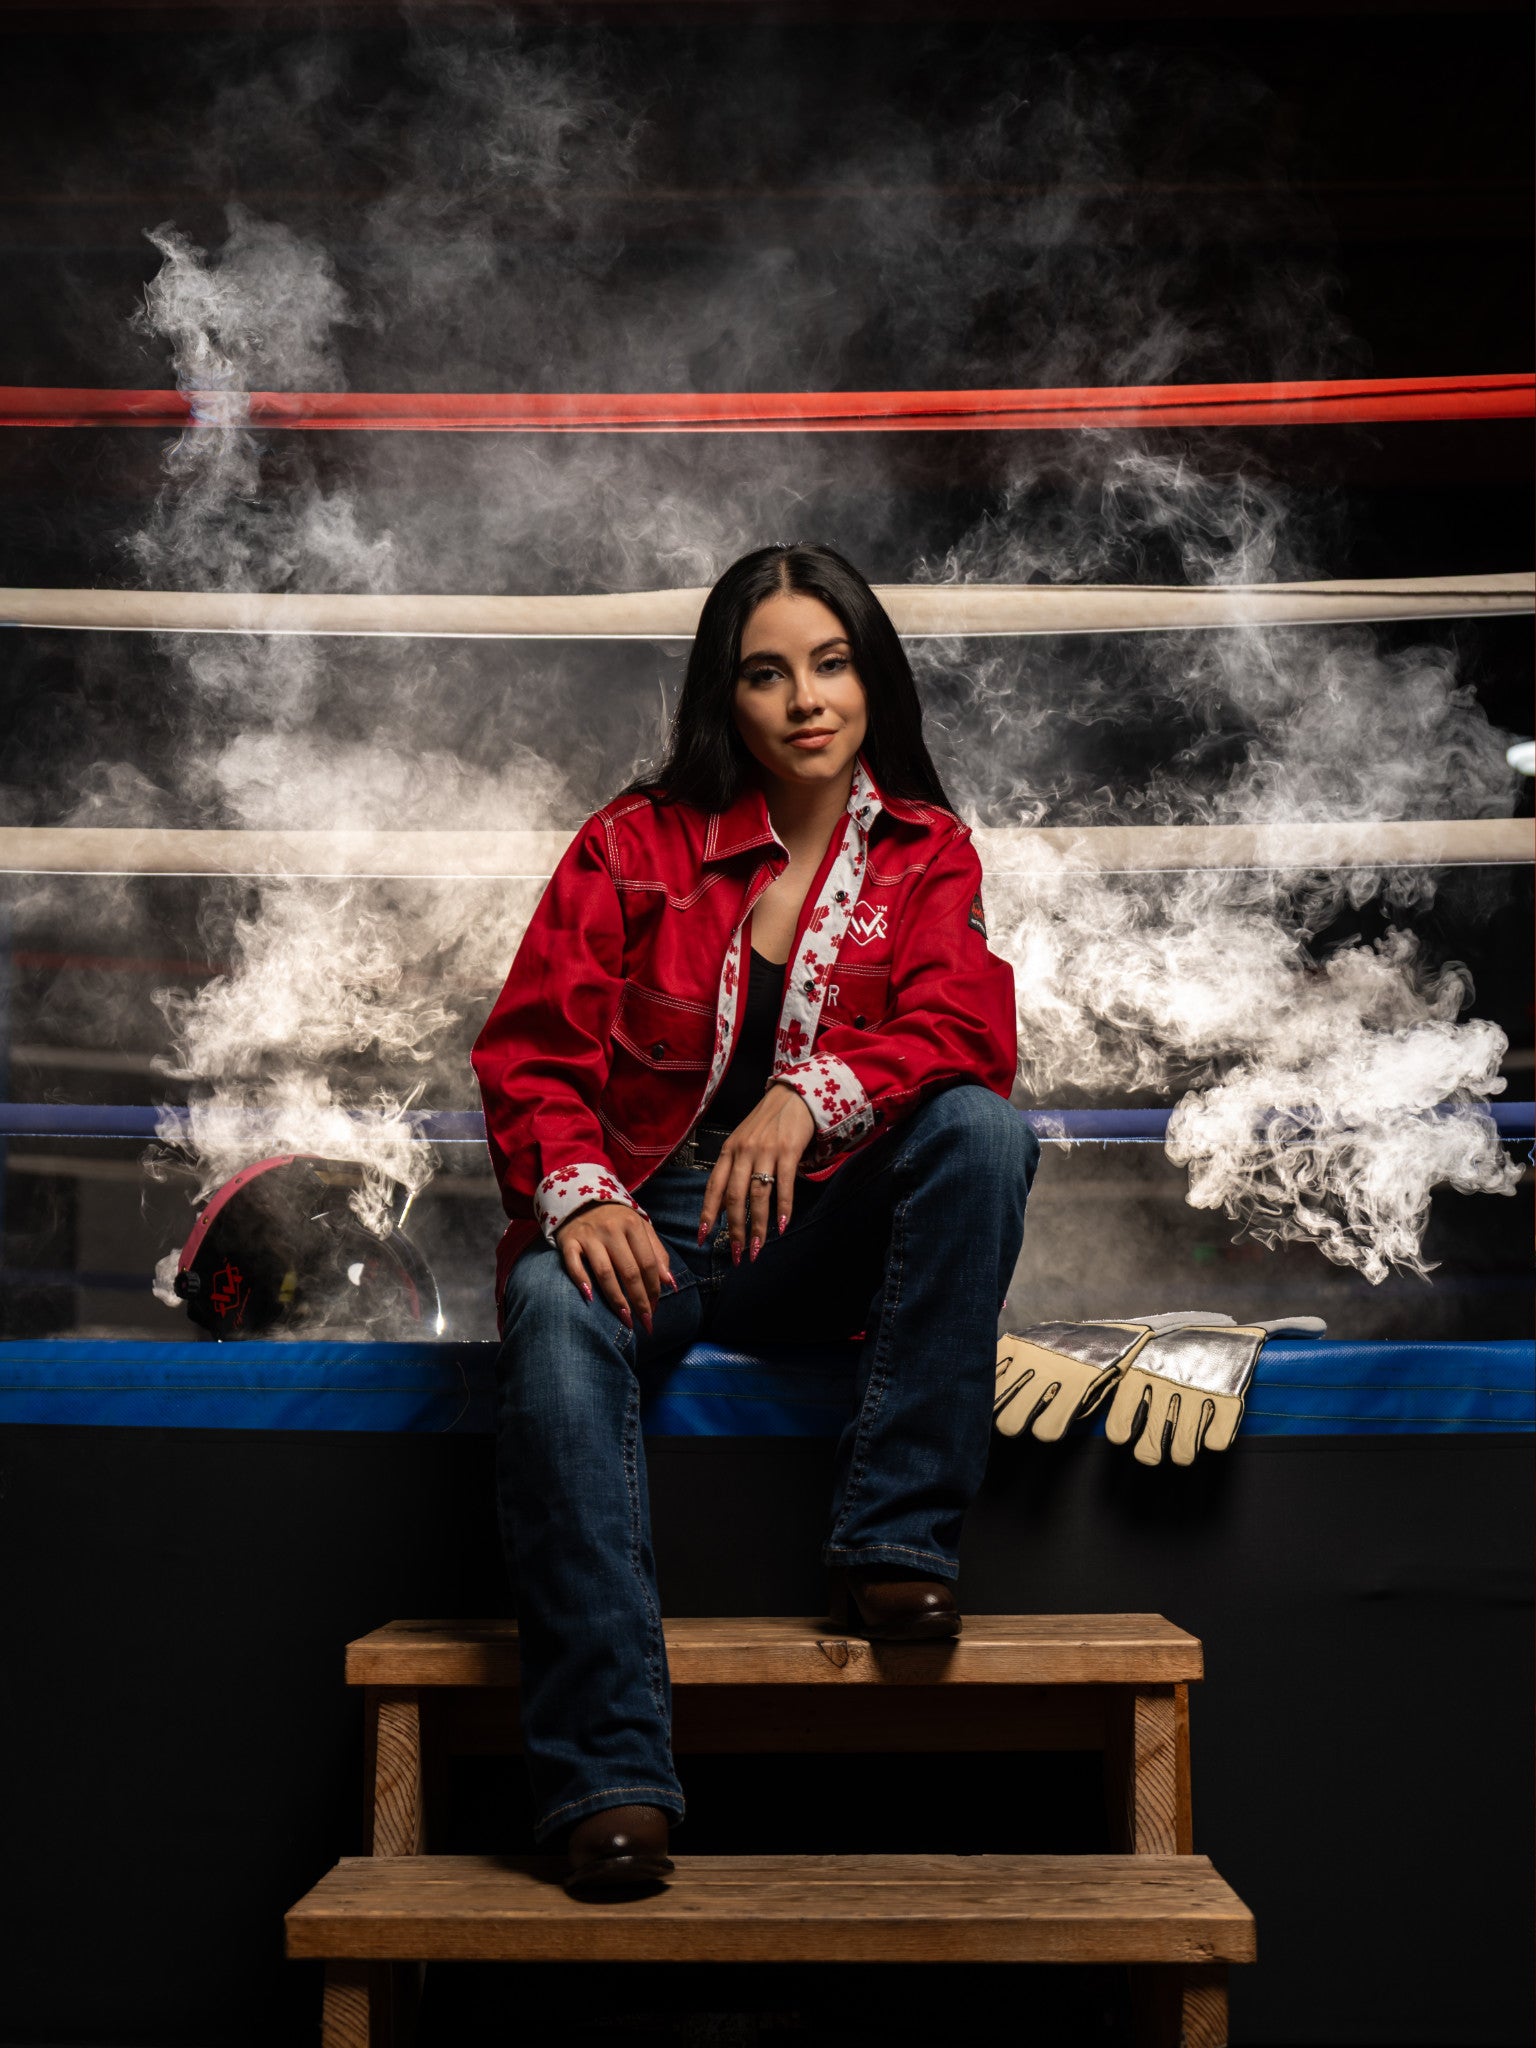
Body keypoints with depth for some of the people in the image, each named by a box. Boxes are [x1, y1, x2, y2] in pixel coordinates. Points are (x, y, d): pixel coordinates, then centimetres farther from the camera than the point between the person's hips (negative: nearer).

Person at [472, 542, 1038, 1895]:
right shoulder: (636, 845, 4)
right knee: (554, 1313, -36)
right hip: (642, 1226, -1)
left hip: (814, 1227, 2)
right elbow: (529, 1052, -1)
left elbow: (967, 1028, -10)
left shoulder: (927, 855, 8)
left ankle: (899, 1534, -24)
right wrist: (578, 1195, -22)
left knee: (985, 1130, -26)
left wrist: (809, 1094, -29)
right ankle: (609, 1779, -40)